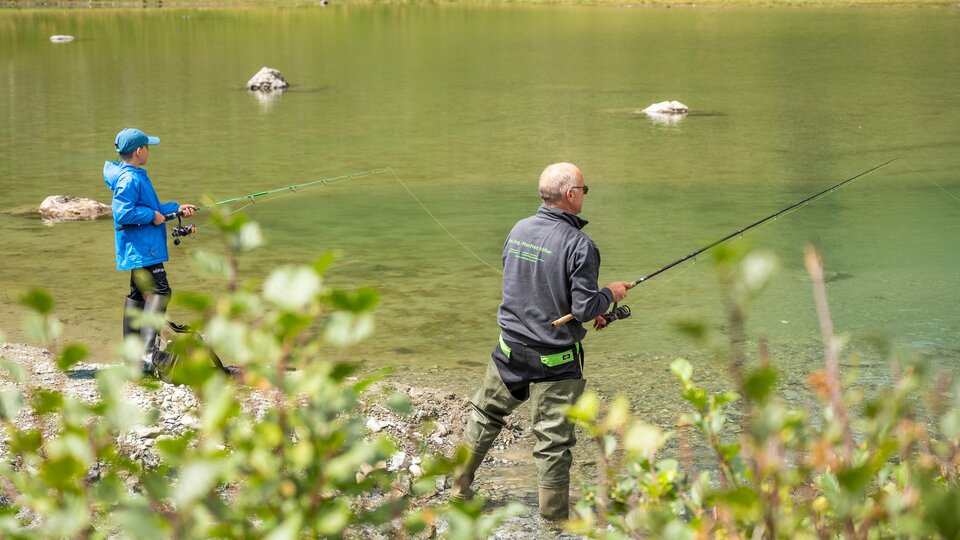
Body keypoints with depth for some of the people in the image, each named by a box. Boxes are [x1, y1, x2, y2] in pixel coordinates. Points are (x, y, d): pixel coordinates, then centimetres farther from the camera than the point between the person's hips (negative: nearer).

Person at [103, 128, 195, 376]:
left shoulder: (137, 176, 17)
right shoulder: (129, 179, -17)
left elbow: (149, 208, 25)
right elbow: (123, 213, -25)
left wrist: (176, 208, 18)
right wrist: (152, 215, -17)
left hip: (139, 250, 12)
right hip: (142, 250, -12)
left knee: (139, 294, 16)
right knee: (159, 292, -17)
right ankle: (149, 353, -24)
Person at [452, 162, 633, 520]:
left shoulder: (518, 231, 1)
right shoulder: (579, 245, -20)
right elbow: (585, 307, -21)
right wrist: (611, 293, 0)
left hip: (511, 349, 6)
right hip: (555, 360, -5)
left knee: (485, 415, 22)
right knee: (554, 438, 5)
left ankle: (460, 489, 32)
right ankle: (555, 515, 14)